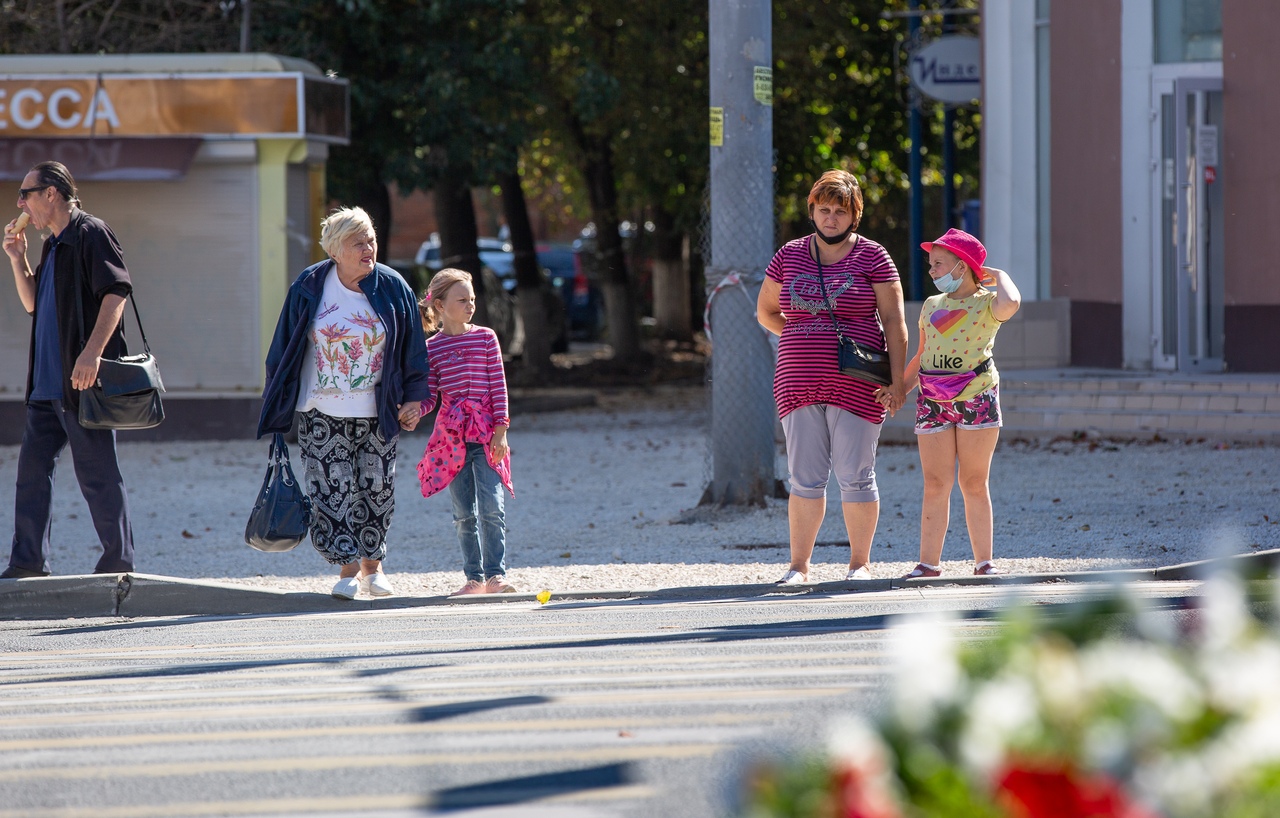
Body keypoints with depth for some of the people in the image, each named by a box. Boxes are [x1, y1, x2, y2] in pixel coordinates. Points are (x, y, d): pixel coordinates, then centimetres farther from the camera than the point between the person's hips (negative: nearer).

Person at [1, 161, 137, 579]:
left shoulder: (91, 233, -9)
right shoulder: (54, 245, 19)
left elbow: (117, 291, -18)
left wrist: (92, 353, -26)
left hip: (81, 382, -10)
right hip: (47, 383, 10)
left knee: (97, 474, -4)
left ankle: (118, 562, 4)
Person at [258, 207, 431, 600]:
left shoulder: (393, 289, 0)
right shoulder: (309, 288, -3)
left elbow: (413, 350, 8)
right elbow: (286, 348, 4)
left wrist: (413, 399, 2)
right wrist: (278, 405, 4)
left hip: (377, 413, 1)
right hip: (322, 414, -1)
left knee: (377, 488, 3)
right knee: (333, 488, -8)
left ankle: (372, 565, 18)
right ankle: (348, 568, -4)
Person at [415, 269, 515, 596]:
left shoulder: (486, 338, 3)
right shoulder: (431, 348, 5)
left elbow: (499, 387, 2)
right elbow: (429, 397, 6)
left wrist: (500, 430, -4)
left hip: (485, 433, -1)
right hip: (451, 434, 1)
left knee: (491, 506, -11)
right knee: (464, 513, 5)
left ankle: (496, 574, -9)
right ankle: (474, 578, 11)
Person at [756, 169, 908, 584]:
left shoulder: (872, 257, 1)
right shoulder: (789, 256, 10)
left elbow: (894, 321, -1)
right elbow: (766, 311, 21)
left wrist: (897, 379, -8)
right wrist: (804, 341, 7)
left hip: (855, 386, -3)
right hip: (799, 383, 3)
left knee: (856, 476, -1)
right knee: (805, 477, 3)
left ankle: (860, 563, 9)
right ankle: (799, 565, 7)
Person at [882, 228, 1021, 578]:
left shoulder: (987, 303, -1)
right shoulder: (931, 306, 16)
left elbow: (1010, 304, -26)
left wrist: (999, 277, -7)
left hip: (976, 399, -4)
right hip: (933, 401, 4)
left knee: (974, 483, 0)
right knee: (935, 484, 0)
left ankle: (984, 561, 7)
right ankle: (929, 562, 0)